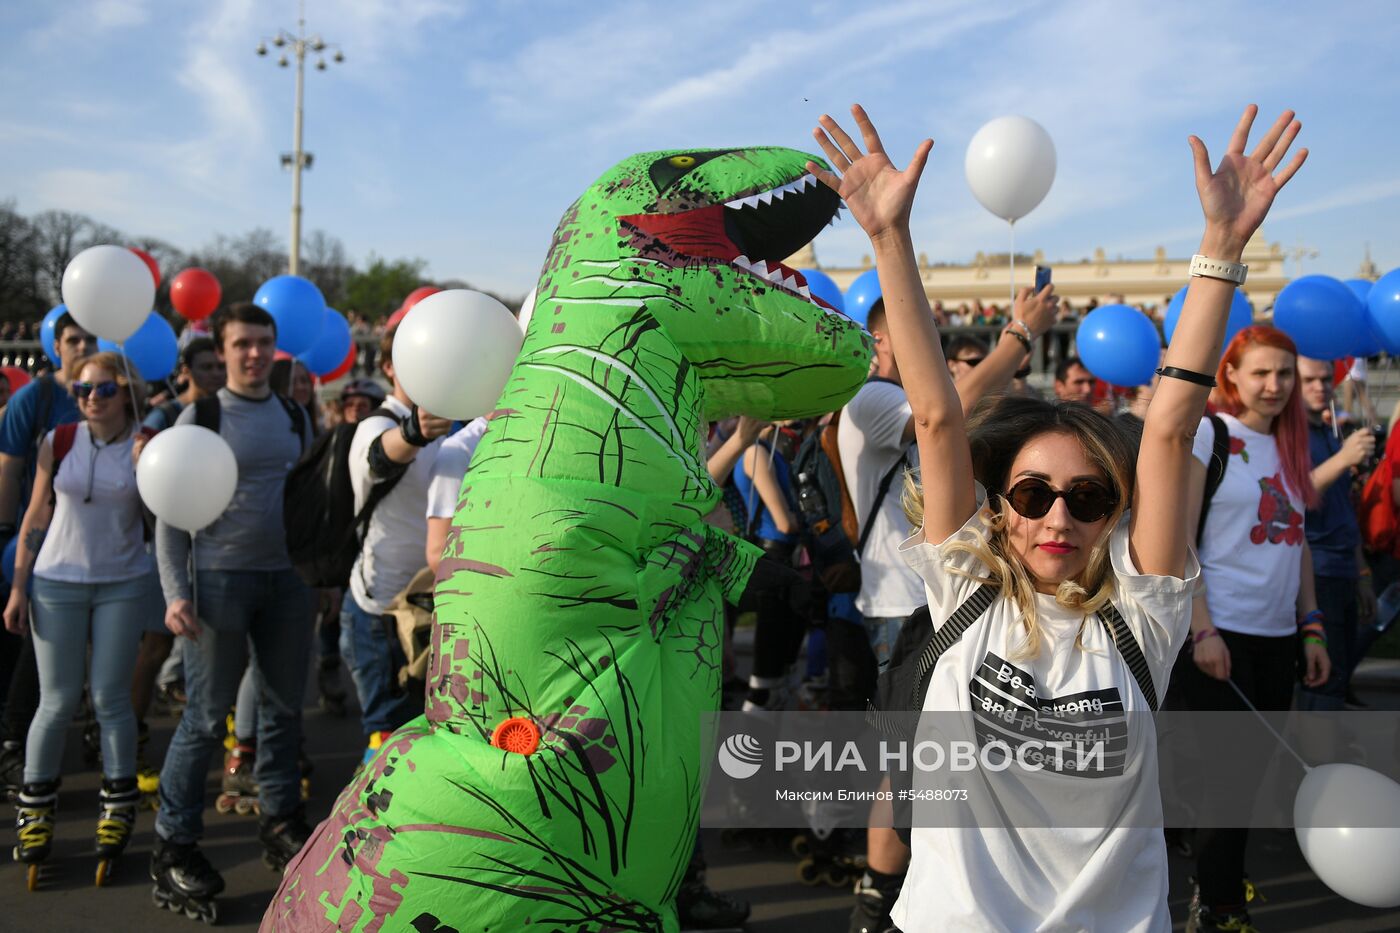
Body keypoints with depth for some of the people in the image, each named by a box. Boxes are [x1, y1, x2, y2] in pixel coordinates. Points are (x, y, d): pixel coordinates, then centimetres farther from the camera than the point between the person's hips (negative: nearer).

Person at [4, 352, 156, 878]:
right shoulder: (58, 443, -2)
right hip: (58, 583, 1)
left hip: (123, 584, 0)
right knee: (58, 701, 3)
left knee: (110, 697, 4)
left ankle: (118, 810, 18)